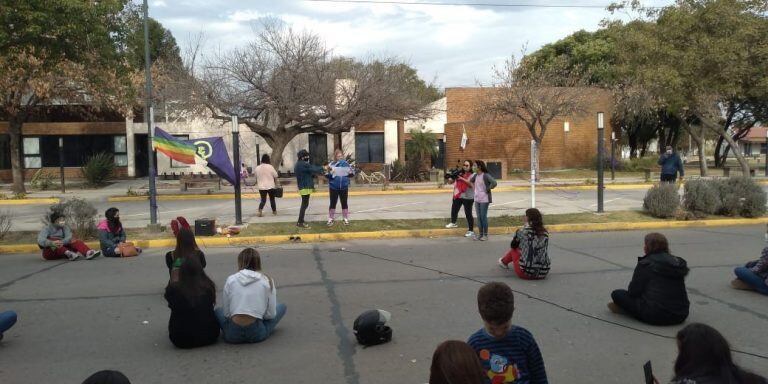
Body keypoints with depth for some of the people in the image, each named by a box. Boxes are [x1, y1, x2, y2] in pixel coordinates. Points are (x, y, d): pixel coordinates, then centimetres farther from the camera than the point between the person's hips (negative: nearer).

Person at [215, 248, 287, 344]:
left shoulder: (231, 280, 5)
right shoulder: (268, 281, 2)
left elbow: (226, 313, 5)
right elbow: (270, 314, 2)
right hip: (257, 334, -2)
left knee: (218, 311, 35)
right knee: (281, 306, 23)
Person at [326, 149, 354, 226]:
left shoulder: (346, 164, 0)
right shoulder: (332, 164, -6)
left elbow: (351, 175, 3)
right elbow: (327, 176, -7)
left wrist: (351, 172, -19)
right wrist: (329, 172, -28)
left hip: (344, 187, 1)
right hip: (333, 187, -1)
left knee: (344, 203, 9)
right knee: (333, 203, 6)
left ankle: (345, 219, 20)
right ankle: (331, 219, 15)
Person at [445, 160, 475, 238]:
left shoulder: (472, 175, -7)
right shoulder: (459, 173, 8)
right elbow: (450, 182, 12)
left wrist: (462, 178, -26)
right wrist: (450, 178, -11)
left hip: (467, 197, -6)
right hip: (457, 195, 6)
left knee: (468, 214, -3)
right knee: (454, 209, 18)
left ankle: (471, 231, 5)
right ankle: (453, 223, 45)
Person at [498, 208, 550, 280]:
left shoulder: (523, 231, -10)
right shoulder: (545, 233, 2)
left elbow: (513, 245, 10)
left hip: (526, 273, -4)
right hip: (543, 273, 4)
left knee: (514, 249, 23)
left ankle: (504, 262, 50)